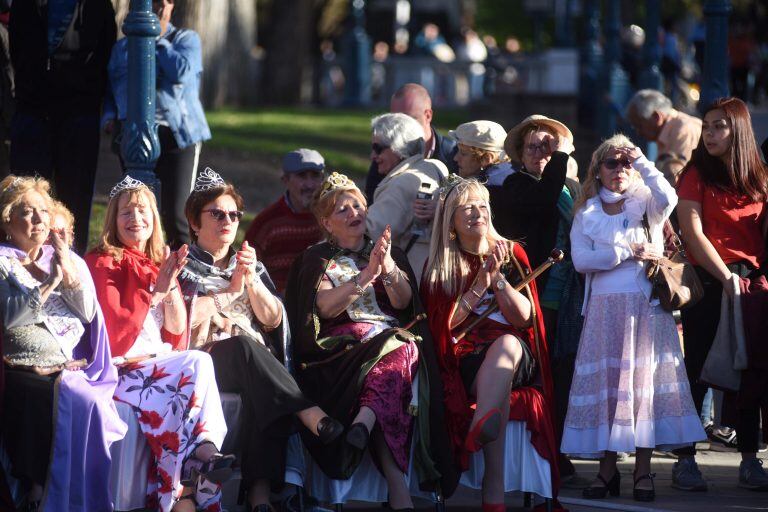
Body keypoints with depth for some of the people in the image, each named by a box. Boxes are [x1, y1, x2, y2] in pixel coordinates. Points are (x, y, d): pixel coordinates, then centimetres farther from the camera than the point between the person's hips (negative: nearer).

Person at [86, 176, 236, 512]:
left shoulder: (160, 264, 19)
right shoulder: (103, 263, 1)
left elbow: (177, 338, 12)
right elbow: (114, 336, -8)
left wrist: (171, 287, -2)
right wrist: (155, 291, -10)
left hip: (162, 364, 5)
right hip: (123, 368, -5)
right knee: (198, 364, -30)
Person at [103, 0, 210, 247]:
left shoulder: (185, 39, 8)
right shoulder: (122, 47, 18)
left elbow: (181, 72, -11)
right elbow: (109, 89, 19)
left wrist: (158, 40, -2)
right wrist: (109, 117, 0)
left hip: (176, 134, -3)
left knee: (176, 215, -14)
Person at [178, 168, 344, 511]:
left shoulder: (249, 263, 25)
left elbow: (273, 319, 11)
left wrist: (252, 280, -4)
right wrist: (232, 290, -2)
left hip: (255, 366, 3)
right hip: (206, 361, -3)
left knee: (264, 394, -34)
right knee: (243, 345, -38)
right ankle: (312, 417, -45)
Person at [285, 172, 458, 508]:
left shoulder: (389, 252, 23)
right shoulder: (316, 259, 15)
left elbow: (403, 301, 6)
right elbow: (325, 307, -5)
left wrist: (389, 268, -16)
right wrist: (368, 274, -17)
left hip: (395, 338, 3)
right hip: (342, 345, -3)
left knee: (403, 351, -36)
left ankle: (364, 423, -58)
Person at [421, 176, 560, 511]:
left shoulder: (511, 255, 15)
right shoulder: (439, 267, 12)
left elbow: (524, 317, 5)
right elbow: (444, 323, 0)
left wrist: (498, 278, -8)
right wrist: (480, 284, -9)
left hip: (516, 357, 1)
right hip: (466, 361, -1)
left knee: (506, 344, -39)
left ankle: (481, 427, -65)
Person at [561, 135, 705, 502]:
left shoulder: (647, 203, 8)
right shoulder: (586, 213, 10)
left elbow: (668, 197, -17)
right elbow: (581, 259, -4)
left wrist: (642, 161, -10)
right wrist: (627, 253, -10)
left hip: (645, 306, -1)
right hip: (604, 308, 1)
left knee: (643, 382, -5)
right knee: (605, 385, -2)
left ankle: (643, 470, -3)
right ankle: (607, 468, 3)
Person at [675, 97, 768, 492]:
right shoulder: (697, 175, 0)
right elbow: (693, 233, -8)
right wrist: (725, 277, -14)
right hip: (708, 281, -4)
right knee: (698, 370, -3)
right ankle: (685, 460, 0)